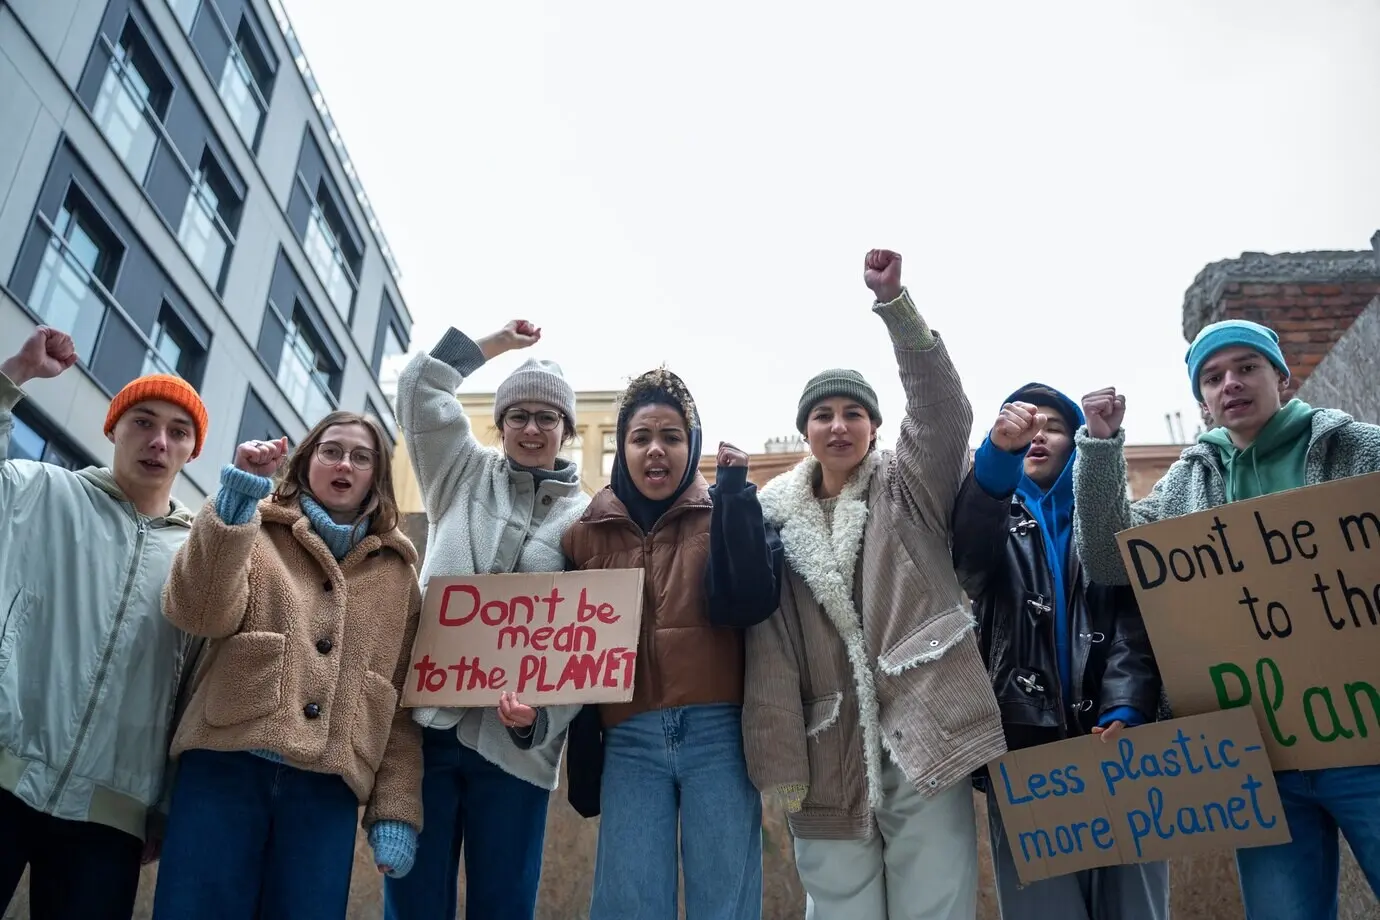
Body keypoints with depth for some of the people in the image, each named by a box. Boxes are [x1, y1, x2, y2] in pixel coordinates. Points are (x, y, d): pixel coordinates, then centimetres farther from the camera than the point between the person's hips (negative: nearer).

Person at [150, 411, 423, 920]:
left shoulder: (397, 573, 13)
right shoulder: (257, 532, 10)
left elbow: (404, 700, 9)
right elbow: (200, 613, -9)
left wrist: (395, 809, 0)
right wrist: (235, 497, -16)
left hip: (327, 788, 1)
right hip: (227, 765, -1)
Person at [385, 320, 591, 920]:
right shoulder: (464, 476, 13)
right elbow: (418, 389, 9)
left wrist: (541, 713, -14)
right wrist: (496, 343, 14)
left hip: (513, 736, -1)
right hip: (426, 718, 1)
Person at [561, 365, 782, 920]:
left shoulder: (726, 515, 5)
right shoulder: (586, 534, 9)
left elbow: (749, 603, -12)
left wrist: (733, 495, -14)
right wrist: (584, 758, 9)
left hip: (716, 732, -1)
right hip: (628, 741, 1)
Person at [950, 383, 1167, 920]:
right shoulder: (995, 520, 16)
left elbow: (1135, 622, 2)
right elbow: (966, 552, -11)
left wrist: (1126, 709, -17)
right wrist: (997, 452, -29)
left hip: (1113, 734, 1)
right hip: (1023, 742, 0)